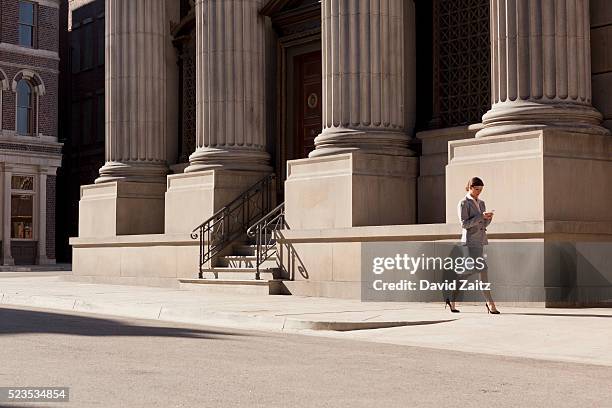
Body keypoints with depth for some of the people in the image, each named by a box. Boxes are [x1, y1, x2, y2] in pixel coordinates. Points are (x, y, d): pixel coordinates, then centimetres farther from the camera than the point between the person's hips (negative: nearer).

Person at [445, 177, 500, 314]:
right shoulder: (463, 203, -6)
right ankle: (490, 303, -12)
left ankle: (451, 299, 18)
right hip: (470, 241, -8)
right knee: (483, 269, -15)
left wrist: (488, 218, -4)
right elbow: (464, 224, -14)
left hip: (481, 241, 8)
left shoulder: (481, 203, 17)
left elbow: (484, 224, 17)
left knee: (470, 271, 9)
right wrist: (481, 216, -19)